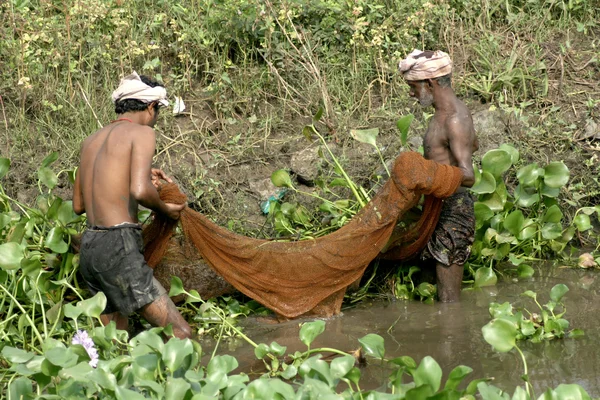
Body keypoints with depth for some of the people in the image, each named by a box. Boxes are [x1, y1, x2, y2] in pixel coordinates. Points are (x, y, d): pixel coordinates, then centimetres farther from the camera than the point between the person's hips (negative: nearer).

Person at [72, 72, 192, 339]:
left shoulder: (91, 141, 18)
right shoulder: (142, 133, -3)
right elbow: (140, 192, -20)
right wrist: (166, 210, 1)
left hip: (89, 247, 8)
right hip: (118, 247, -8)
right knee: (181, 335, -11)